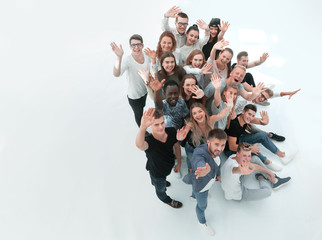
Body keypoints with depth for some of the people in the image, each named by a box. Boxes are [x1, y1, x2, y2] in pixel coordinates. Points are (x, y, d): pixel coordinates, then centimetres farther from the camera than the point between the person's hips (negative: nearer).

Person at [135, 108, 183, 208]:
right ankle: (166, 200, 65)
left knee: (163, 181, 40)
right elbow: (139, 145, -72)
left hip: (169, 165, 4)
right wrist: (143, 127, -90)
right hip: (157, 172, -4)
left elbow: (177, 146, -7)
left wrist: (179, 163, 2)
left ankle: (155, 182, 76)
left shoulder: (171, 131, -29)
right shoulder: (149, 140, -45)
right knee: (161, 189, 30)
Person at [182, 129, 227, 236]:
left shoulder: (215, 150, -24)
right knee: (202, 206, 22)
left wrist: (218, 174, 15)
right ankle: (202, 222, 56)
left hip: (209, 179, 7)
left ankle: (194, 196, 76)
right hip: (200, 185, -6)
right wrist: (205, 170, -94)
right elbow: (200, 164, -71)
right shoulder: (199, 155, -47)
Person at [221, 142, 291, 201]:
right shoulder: (232, 164, -39)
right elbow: (235, 170, -67)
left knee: (255, 159, 7)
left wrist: (269, 172, 8)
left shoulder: (234, 157, -12)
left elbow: (253, 166, 2)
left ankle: (274, 180, 16)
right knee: (267, 191, -21)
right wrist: (242, 171, -89)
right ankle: (260, 178, 13)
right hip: (238, 195, -8)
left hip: (237, 180, 8)